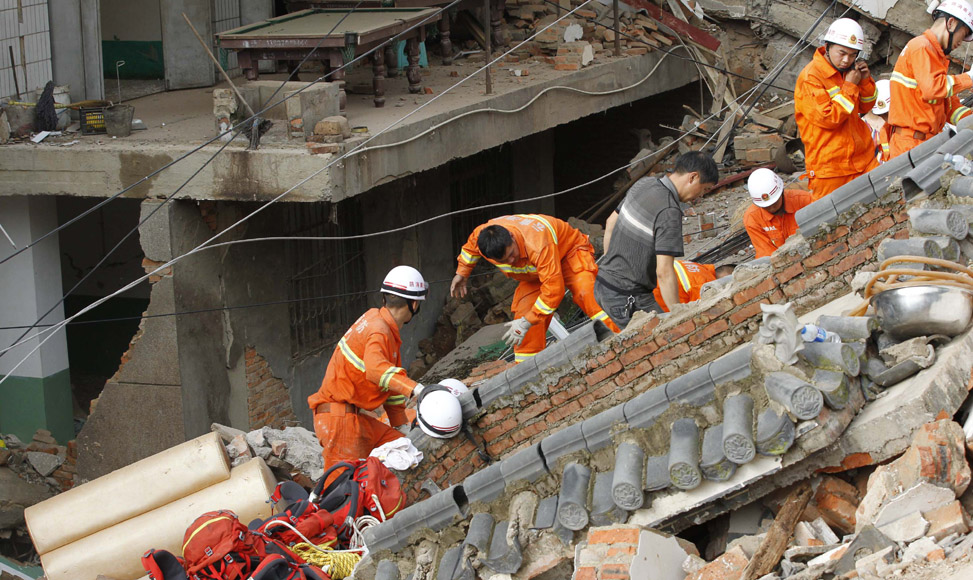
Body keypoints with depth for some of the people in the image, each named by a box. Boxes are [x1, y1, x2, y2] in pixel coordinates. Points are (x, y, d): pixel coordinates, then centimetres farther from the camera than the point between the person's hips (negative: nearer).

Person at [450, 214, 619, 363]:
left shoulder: (538, 245, -46)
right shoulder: (480, 236, -27)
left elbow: (553, 289, -43)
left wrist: (527, 322, -38)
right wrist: (461, 273, 17)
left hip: (569, 251, -6)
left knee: (586, 294, -32)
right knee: (524, 309, -9)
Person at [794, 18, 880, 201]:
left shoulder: (848, 70, 10)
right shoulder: (809, 78, -14)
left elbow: (865, 107, 17)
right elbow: (828, 118, -19)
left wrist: (865, 81, -1)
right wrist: (850, 87, -15)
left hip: (863, 159, 7)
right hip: (829, 165, -7)